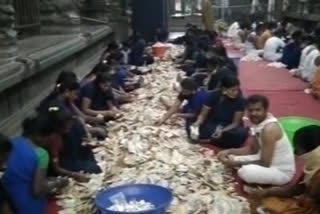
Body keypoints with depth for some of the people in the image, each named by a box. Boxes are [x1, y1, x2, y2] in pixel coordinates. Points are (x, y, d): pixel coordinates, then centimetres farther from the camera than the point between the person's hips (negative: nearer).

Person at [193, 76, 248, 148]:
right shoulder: (214, 95, -14)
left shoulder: (240, 100, -16)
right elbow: (203, 115, -8)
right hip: (212, 124, 0)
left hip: (230, 127, 1)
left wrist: (222, 131, -32)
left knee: (242, 133, -34)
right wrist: (198, 122, -32)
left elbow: (236, 122, -13)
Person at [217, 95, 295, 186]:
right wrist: (229, 152, -1)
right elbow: (253, 149, 10)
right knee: (233, 159, 11)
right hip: (270, 162, 9)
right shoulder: (259, 122, -1)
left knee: (245, 171, -33)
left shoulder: (269, 128, -28)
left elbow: (264, 163, -27)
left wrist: (238, 164, -21)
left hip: (282, 172, -9)